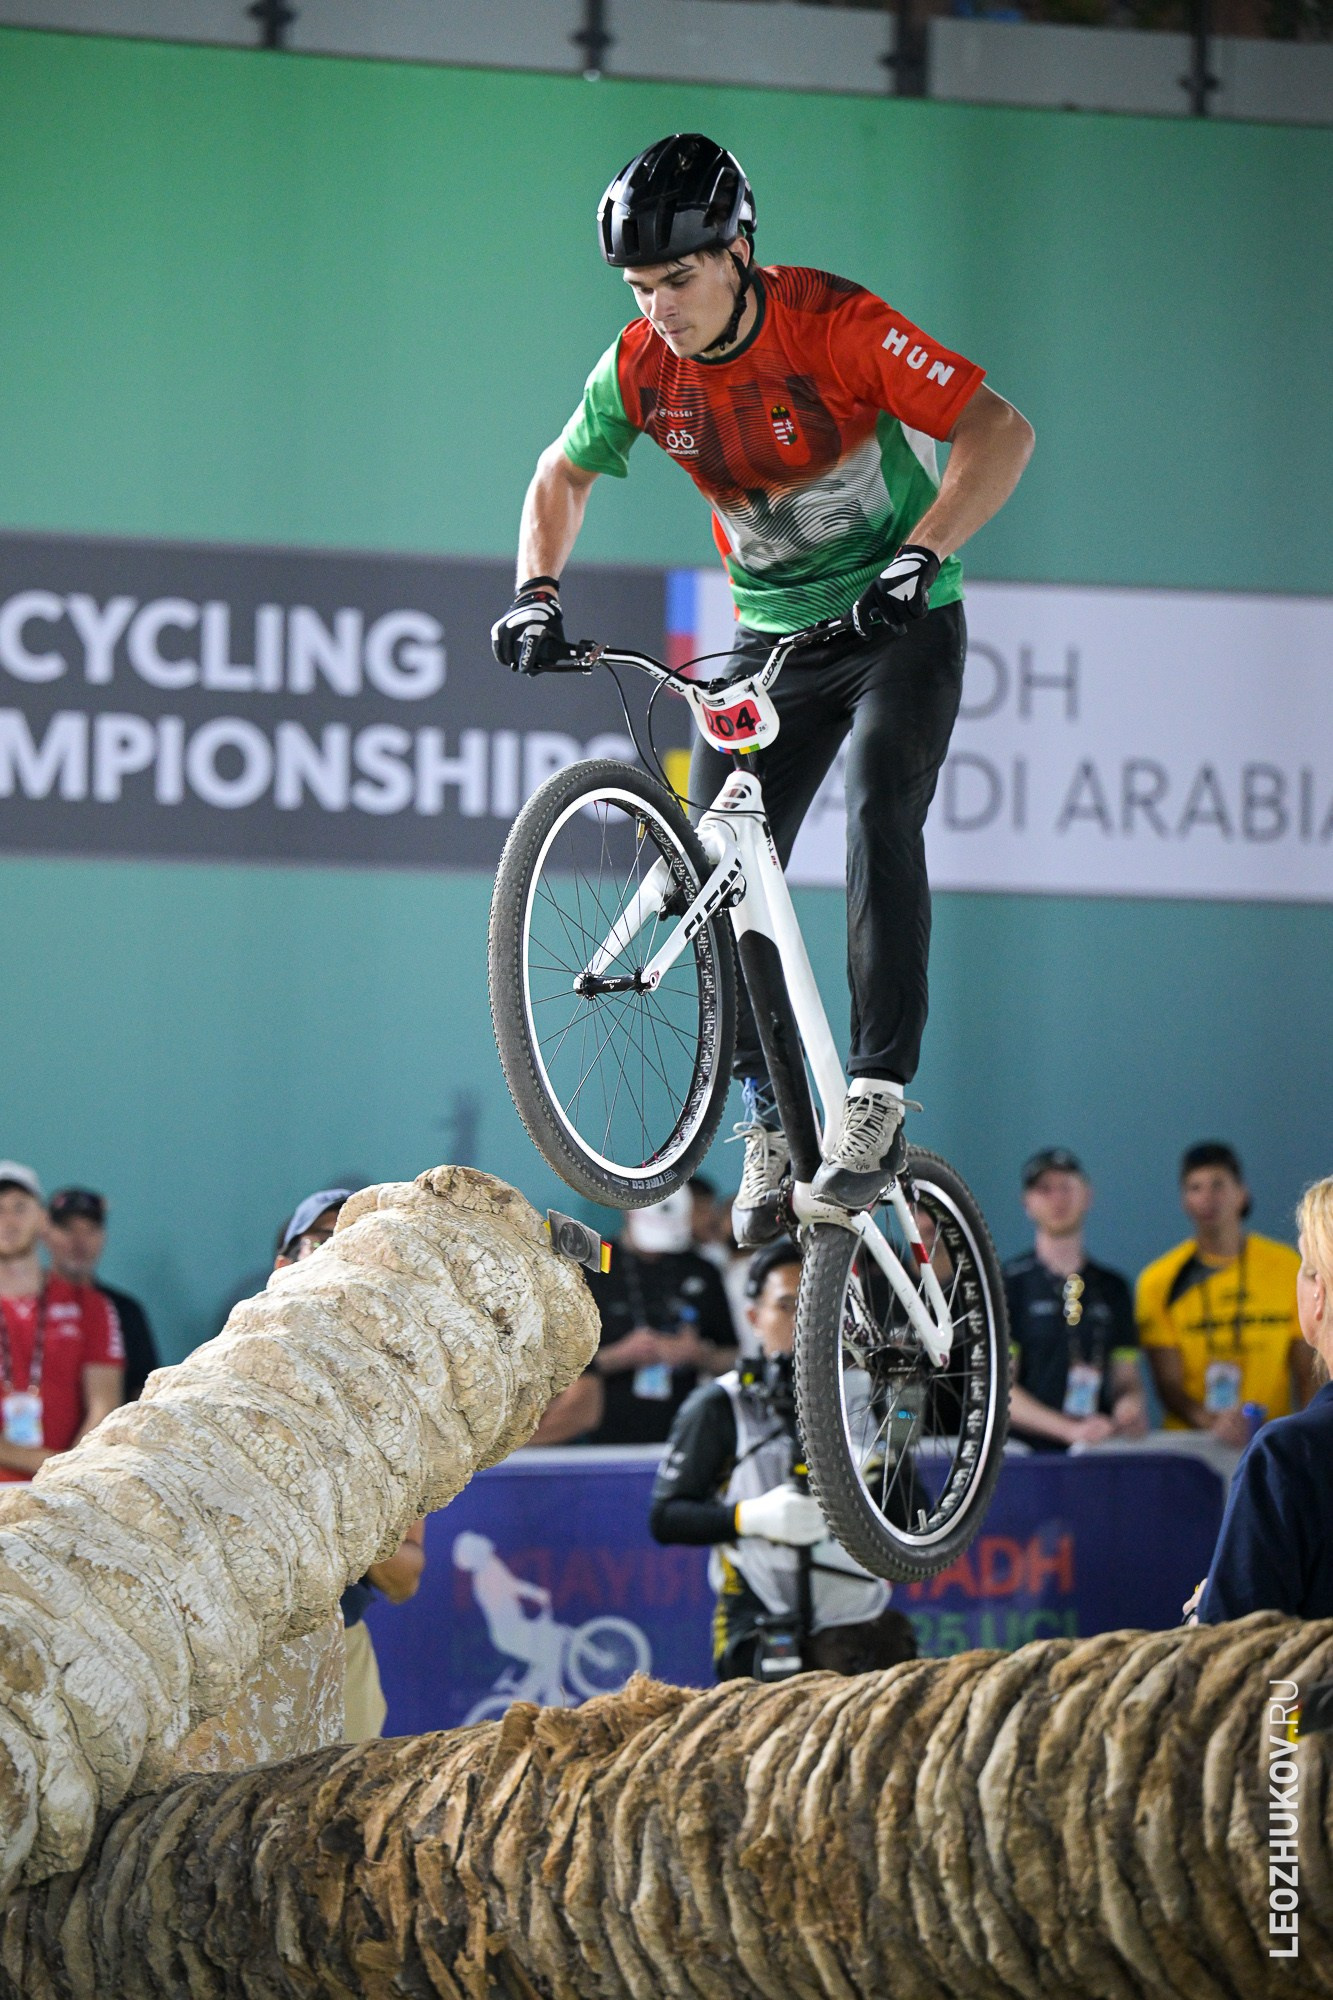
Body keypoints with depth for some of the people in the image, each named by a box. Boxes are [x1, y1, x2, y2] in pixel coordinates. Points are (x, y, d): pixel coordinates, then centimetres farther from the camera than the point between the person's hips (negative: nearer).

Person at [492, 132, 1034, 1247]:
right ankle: (767, 1120, 6)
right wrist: (537, 593, -8)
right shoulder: (641, 368, -9)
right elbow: (562, 479, 9)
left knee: (878, 812, -27)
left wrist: (920, 556, -37)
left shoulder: (834, 324, -23)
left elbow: (1001, 432, -25)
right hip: (772, 633, 5)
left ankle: (879, 1100, -27)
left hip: (900, 622, -5)